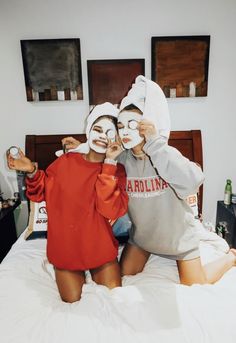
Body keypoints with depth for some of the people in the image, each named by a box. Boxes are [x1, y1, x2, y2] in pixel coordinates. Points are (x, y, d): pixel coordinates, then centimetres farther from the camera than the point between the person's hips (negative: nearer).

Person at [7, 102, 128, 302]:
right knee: (72, 299, 4)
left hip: (99, 247, 0)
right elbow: (41, 193, 4)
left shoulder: (116, 170, -11)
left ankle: (94, 269, 32)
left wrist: (109, 163, -28)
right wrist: (31, 172, -16)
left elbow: (111, 210, -27)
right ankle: (78, 272, 33)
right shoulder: (66, 161, -7)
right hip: (65, 247, 1)